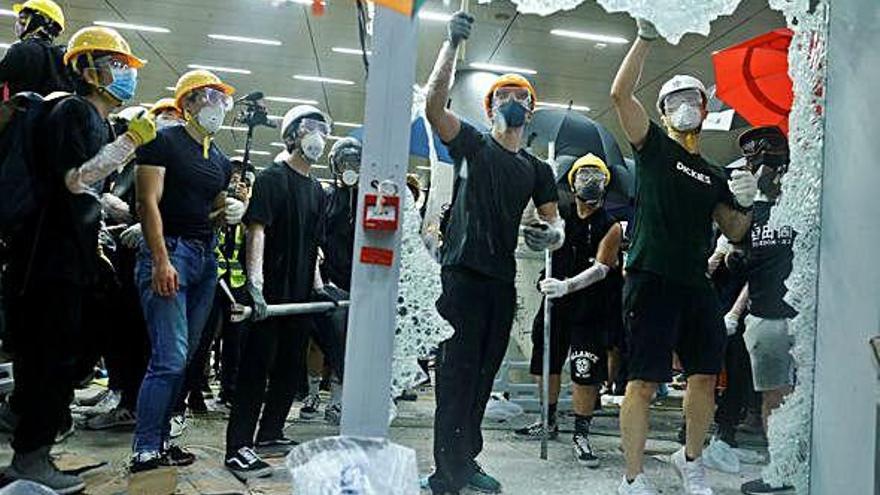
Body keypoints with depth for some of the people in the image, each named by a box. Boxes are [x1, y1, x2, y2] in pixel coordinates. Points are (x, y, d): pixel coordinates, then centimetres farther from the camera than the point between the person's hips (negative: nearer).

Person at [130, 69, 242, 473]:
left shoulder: (220, 161, 19)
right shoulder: (165, 142, -3)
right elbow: (149, 203, -11)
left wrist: (233, 212, 2)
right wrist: (161, 260, -20)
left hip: (205, 257, 8)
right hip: (169, 250, -7)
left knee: (183, 358, 8)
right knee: (169, 358, -12)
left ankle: (160, 441, 16)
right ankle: (144, 451, -5)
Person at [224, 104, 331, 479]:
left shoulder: (317, 191, 17)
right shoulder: (272, 178, -5)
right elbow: (256, 231, -14)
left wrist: (319, 287, 17)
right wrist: (255, 283, -23)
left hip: (301, 294, 8)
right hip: (272, 293, -8)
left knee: (292, 369, 13)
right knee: (256, 369, -6)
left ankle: (269, 435, 26)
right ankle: (238, 447, 0)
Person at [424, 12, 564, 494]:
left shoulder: (536, 169, 18)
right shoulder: (471, 143, 6)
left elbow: (554, 222, 15)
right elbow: (433, 102, -9)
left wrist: (553, 234, -10)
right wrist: (452, 42, -11)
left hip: (503, 279, 6)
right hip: (463, 272, -5)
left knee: (483, 375, 12)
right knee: (457, 372, -8)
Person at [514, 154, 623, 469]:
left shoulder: (610, 227, -6)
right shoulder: (560, 216, 5)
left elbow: (600, 268, -18)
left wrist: (567, 285, -33)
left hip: (590, 310, -4)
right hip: (555, 304, 4)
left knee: (585, 373, -7)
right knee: (547, 364, 13)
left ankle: (581, 434, 7)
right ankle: (549, 422, 32)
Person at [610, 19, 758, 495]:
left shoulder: (714, 175, 20)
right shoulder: (653, 146, 6)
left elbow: (733, 232, 23)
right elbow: (620, 94, -7)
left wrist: (745, 204, 3)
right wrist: (646, 36, -9)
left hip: (696, 284, 6)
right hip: (651, 280, -6)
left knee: (705, 375, 10)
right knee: (644, 381, -5)